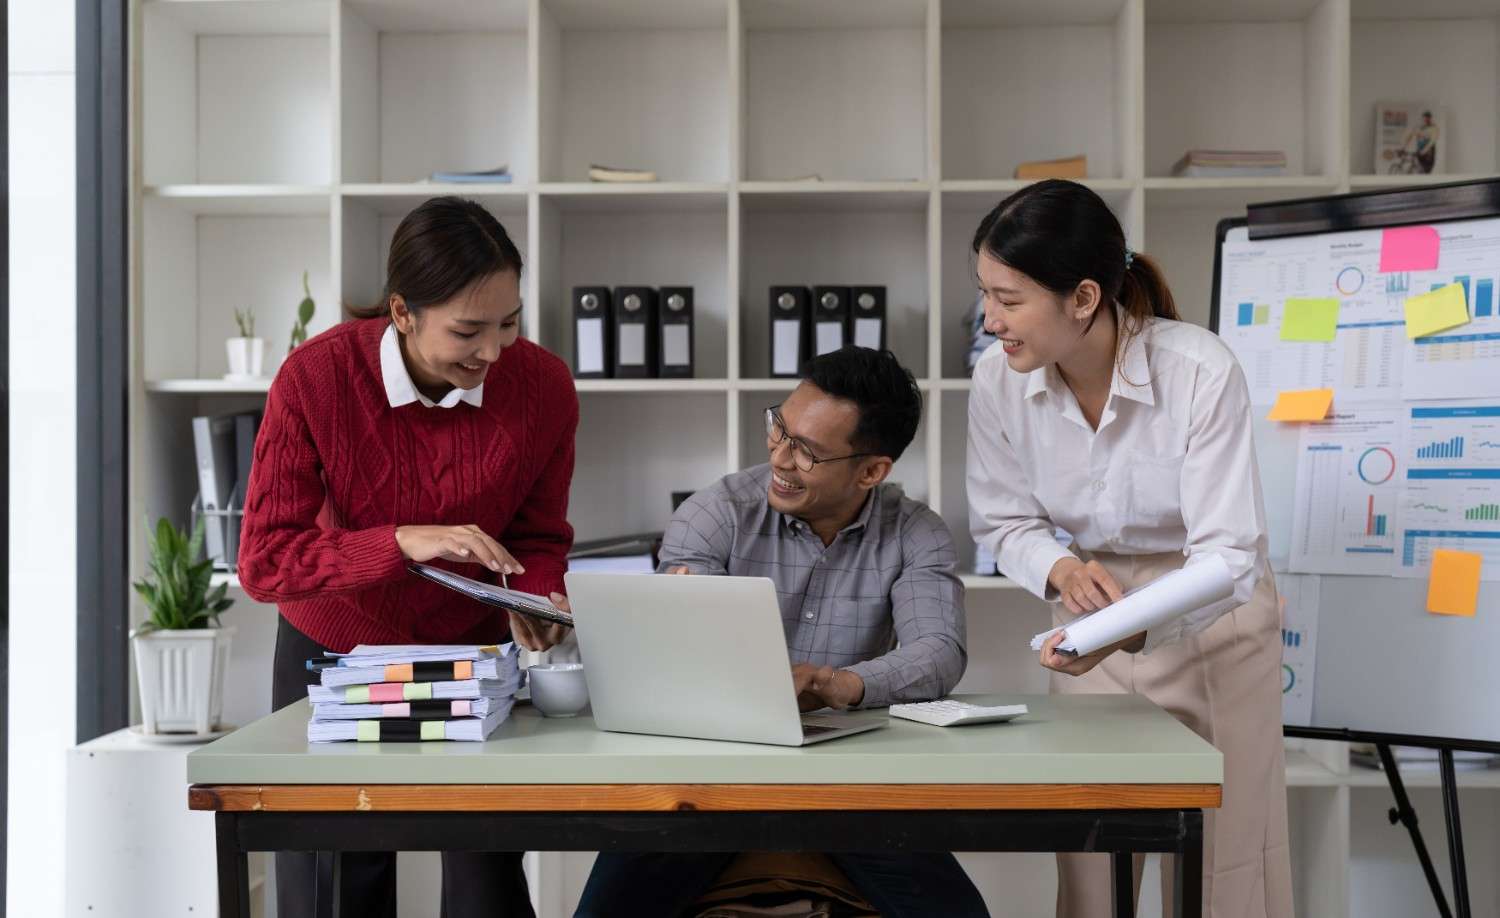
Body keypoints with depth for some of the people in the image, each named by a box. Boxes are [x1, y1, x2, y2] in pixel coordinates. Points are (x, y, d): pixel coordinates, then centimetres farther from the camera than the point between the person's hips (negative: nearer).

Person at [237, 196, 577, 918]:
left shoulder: (544, 386, -17)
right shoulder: (315, 379, -23)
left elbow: (538, 537, -3)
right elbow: (263, 562, -24)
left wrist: (534, 599, -26)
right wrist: (403, 543, -37)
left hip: (472, 649, 1)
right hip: (335, 650, -1)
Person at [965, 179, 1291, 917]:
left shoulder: (1200, 371, -26)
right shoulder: (999, 381, -15)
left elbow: (1228, 555, -27)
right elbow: (1004, 523, 0)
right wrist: (1062, 571, -22)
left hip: (1209, 622, -3)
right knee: (1088, 858, 6)